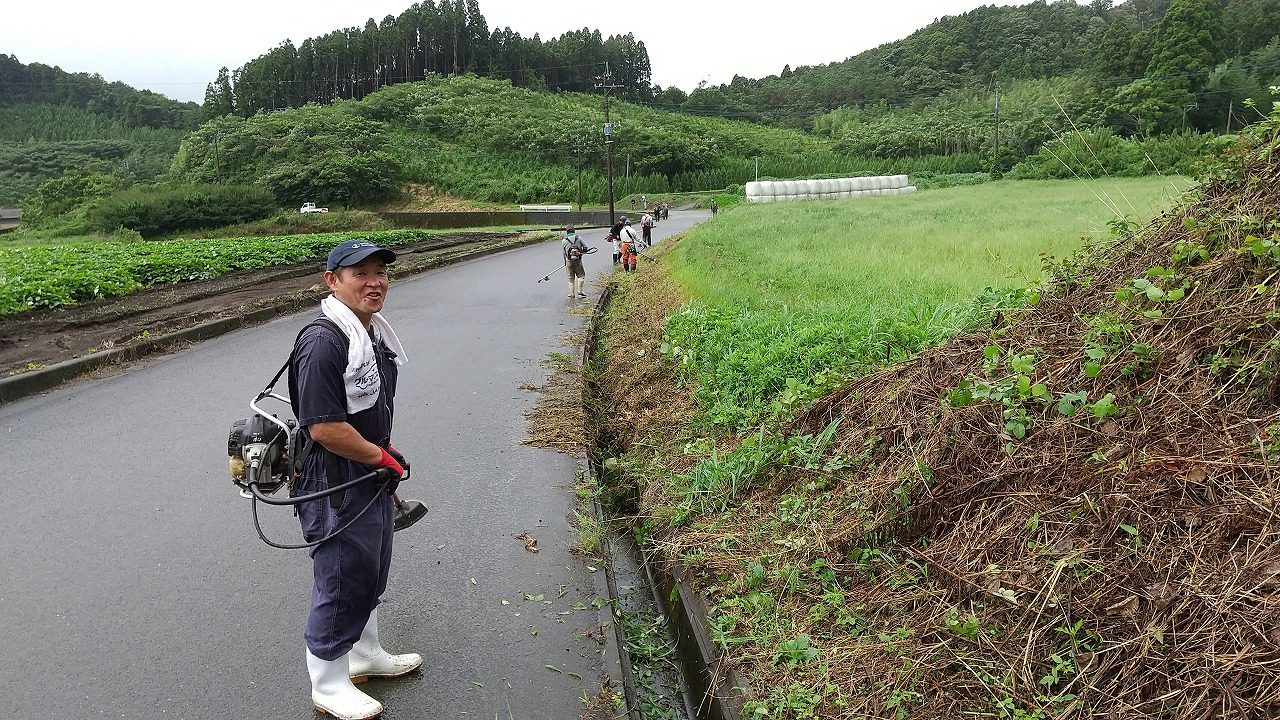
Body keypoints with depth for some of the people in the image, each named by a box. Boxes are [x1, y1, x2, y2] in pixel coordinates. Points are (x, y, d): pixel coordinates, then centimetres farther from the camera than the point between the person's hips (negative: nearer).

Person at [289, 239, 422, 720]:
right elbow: (324, 427, -29)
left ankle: (365, 655, 44)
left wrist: (387, 454, 15)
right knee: (341, 581, 6)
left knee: (371, 573, 23)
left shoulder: (374, 332, 6)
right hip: (335, 485, -9)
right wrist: (383, 457, -17)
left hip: (374, 477, 10)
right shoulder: (323, 342, -25)